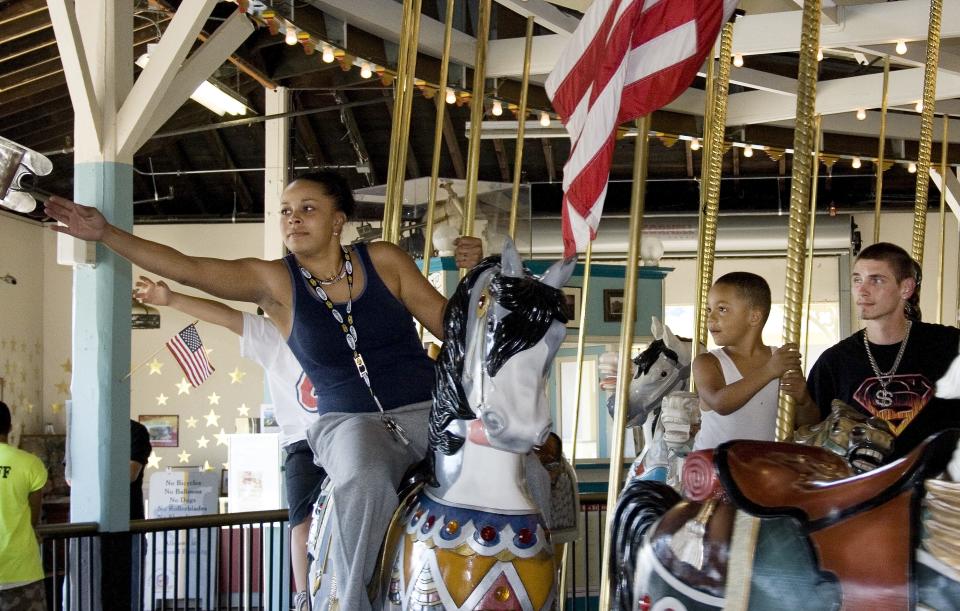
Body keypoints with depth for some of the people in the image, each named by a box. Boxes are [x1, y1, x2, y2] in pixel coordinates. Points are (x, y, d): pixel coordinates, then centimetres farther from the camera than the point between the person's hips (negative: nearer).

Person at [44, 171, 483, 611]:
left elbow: (447, 325, 9)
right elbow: (185, 268, -8)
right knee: (364, 481, -36)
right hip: (349, 422, -1)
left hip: (427, 409, 2)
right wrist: (105, 234, -14)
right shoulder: (273, 282, 1)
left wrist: (471, 274, -7)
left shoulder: (384, 261, 4)